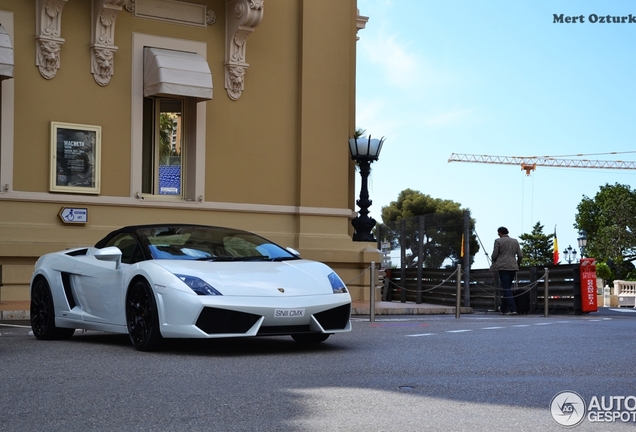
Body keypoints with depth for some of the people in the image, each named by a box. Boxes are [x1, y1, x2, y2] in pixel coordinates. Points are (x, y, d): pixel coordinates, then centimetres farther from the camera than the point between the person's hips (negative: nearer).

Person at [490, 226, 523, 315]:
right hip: (513, 267, 5)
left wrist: (494, 263, 15)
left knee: (506, 288, -6)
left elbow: (494, 255, -5)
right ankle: (504, 309, 22)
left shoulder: (498, 241, -3)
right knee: (507, 287, 15)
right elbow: (520, 255, 7)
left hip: (503, 267, -5)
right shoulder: (515, 241, 10)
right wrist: (517, 264, 23)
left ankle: (512, 309, -18)